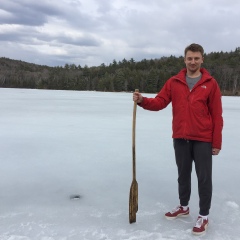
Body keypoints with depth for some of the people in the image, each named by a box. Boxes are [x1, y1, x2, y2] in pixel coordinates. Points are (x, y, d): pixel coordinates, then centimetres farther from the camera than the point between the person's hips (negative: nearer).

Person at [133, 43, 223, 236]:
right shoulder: (174, 82, 4)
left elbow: (217, 115, -5)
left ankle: (203, 216, 19)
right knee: (183, 175, 16)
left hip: (203, 140, -3)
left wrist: (217, 143, -6)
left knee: (204, 177, 4)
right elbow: (159, 102, -3)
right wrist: (142, 100, -22)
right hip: (180, 139, 3)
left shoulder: (210, 84, -4)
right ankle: (183, 207, 35)